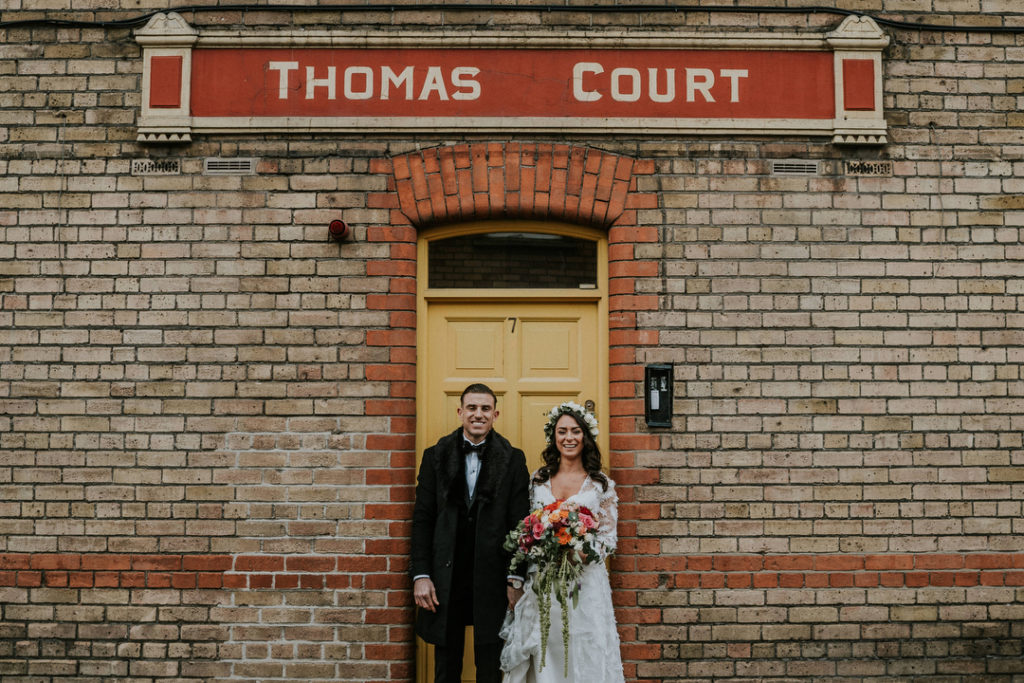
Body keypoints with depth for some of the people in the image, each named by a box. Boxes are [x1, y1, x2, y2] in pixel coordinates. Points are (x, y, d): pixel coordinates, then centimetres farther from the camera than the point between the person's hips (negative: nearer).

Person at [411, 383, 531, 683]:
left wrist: (516, 579, -6)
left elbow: (519, 523, -1)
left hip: (493, 577, -1)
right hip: (445, 578, 1)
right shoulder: (436, 456, 5)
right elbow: (422, 520, 3)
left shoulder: (512, 460, 2)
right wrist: (420, 575, -4)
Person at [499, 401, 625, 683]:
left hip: (585, 583, -2)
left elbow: (609, 537, 2)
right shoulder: (538, 480, 8)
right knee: (542, 658, 5)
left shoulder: (601, 485, 2)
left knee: (583, 658, 1)